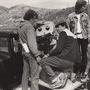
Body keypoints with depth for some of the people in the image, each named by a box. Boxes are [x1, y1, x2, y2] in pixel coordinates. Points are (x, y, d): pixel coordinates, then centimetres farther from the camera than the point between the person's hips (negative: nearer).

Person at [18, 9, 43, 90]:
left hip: (25, 53, 9)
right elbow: (31, 42, -21)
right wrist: (37, 55, -21)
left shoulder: (21, 27, 15)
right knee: (35, 75, -3)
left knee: (26, 73, 16)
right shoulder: (29, 27, -14)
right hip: (31, 53, -9)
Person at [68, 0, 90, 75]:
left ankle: (83, 69, 16)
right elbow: (68, 27, 4)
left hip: (84, 37, 1)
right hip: (75, 37, -1)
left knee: (84, 53, 6)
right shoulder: (70, 16, 2)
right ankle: (76, 69, 15)